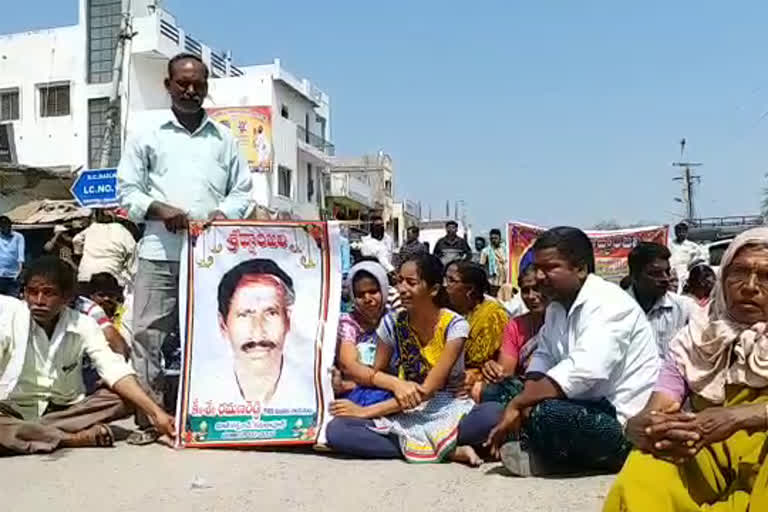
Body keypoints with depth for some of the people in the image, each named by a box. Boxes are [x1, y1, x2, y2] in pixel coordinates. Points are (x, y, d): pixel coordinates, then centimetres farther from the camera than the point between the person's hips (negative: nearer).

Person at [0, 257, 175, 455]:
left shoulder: (83, 325, -7)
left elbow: (116, 371, -15)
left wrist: (155, 412, -28)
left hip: (64, 410, 3)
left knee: (121, 397, -21)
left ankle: (23, 433, -21)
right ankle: (74, 438, -22)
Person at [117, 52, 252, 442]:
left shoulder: (224, 139, 15)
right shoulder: (147, 136, 11)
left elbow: (242, 191, 14)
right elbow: (127, 190, 7)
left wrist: (223, 214, -7)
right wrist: (160, 210, -12)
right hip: (160, 253, -1)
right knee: (148, 334, -2)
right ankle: (147, 417, 6)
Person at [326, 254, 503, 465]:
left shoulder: (455, 325, -14)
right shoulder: (392, 323, -4)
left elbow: (428, 388, -17)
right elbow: (375, 374, 9)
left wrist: (366, 412, -17)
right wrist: (395, 384, -17)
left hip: (449, 412, -3)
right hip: (405, 413, 4)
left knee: (494, 414, -36)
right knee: (336, 430, -22)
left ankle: (410, 445, -19)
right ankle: (449, 450, -23)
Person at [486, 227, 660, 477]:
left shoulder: (608, 304, -20)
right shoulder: (557, 306, 8)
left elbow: (582, 373, -32)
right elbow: (543, 358, 10)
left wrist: (517, 405, -25)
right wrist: (524, 404, -11)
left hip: (625, 424, -8)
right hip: (592, 408, 9)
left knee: (546, 416, -33)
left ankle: (544, 457, -3)